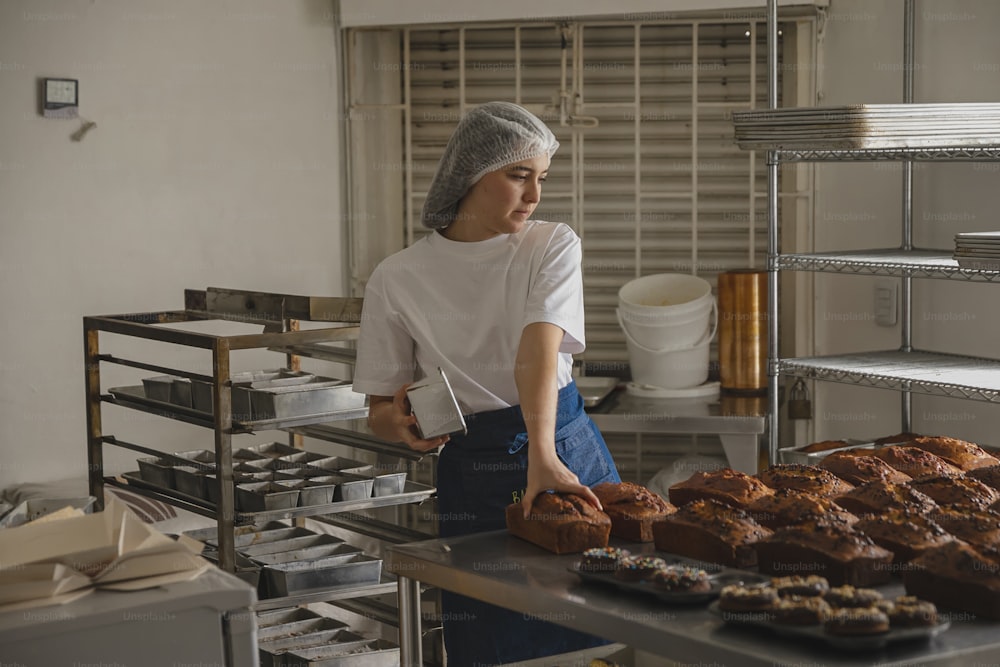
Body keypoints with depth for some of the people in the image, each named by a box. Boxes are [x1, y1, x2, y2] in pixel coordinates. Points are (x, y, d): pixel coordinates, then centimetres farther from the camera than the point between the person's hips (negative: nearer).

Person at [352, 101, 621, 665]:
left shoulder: (553, 247, -3)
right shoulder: (399, 280, -4)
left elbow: (537, 351, -21)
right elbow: (380, 410, 4)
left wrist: (543, 455, -36)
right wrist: (400, 421, -20)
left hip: (570, 452, 1)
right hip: (473, 475, -1)